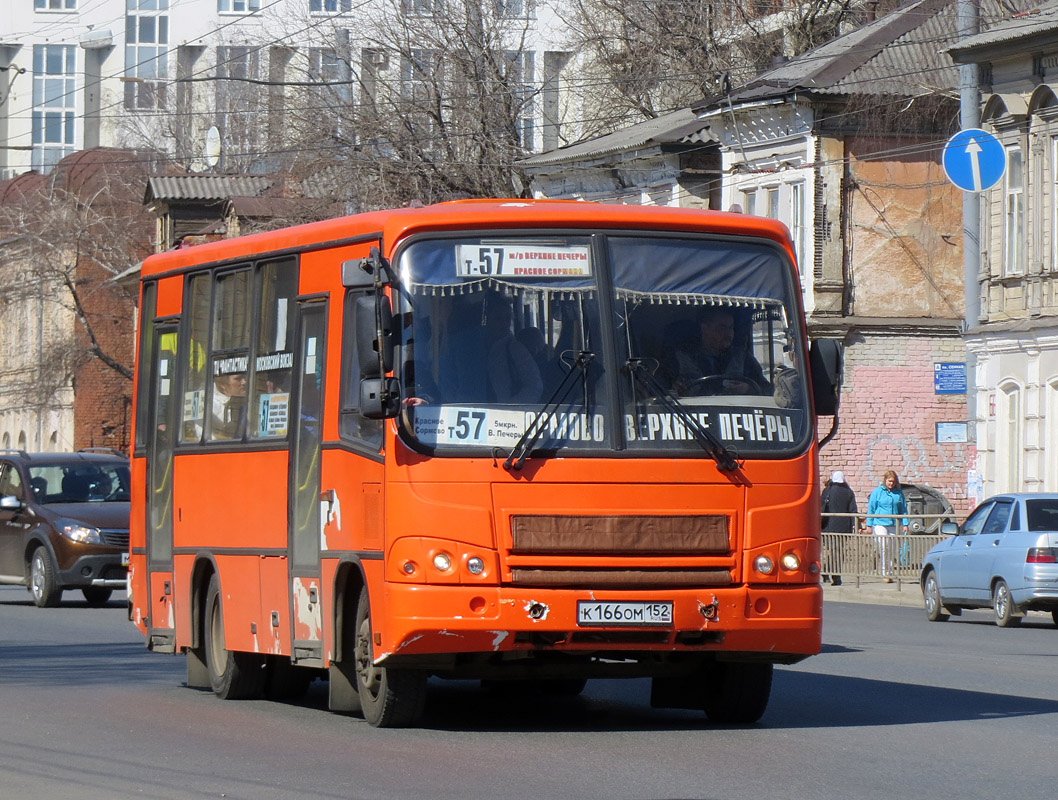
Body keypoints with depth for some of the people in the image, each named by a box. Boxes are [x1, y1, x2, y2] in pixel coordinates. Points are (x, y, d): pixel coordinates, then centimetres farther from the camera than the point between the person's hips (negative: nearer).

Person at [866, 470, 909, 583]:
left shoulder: (898, 493, 10)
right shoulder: (877, 491, 3)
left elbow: (903, 509, 16)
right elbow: (871, 508, 5)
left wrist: (905, 524, 8)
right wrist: (869, 525, 2)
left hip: (894, 525, 3)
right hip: (880, 523, -3)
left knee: (892, 550, 4)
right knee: (883, 547, -16)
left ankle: (890, 574, 13)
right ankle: (885, 573, -12)